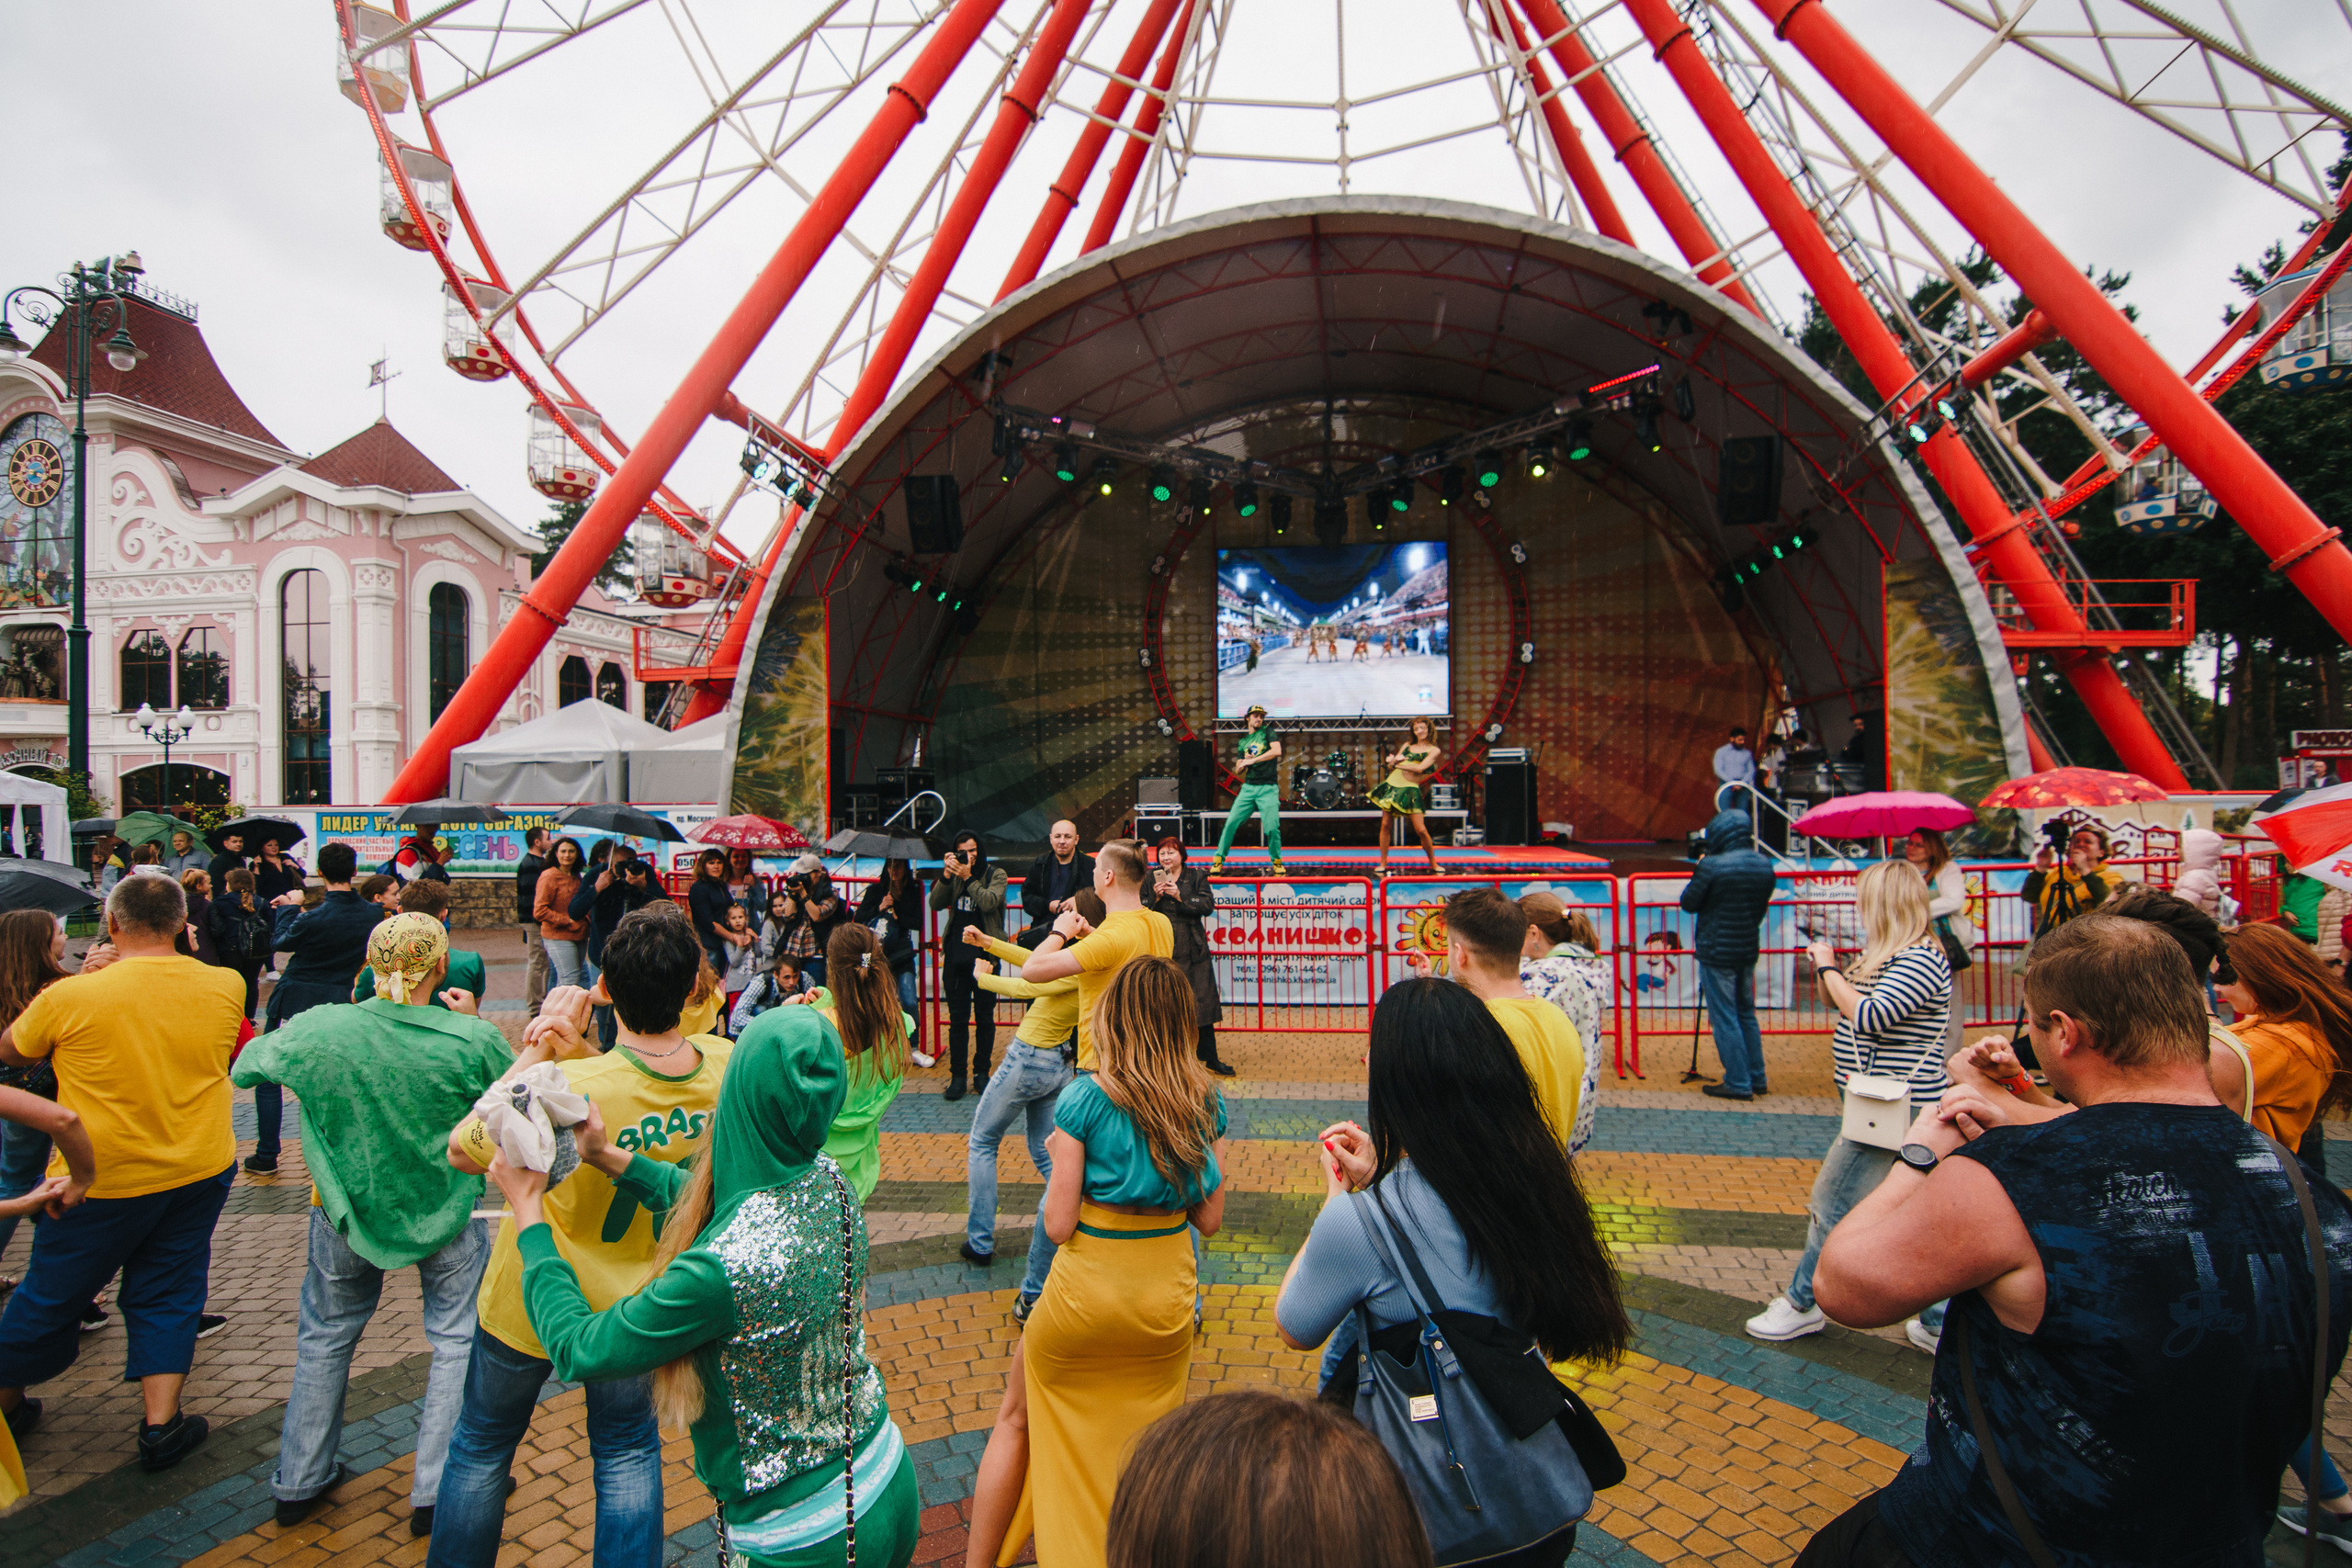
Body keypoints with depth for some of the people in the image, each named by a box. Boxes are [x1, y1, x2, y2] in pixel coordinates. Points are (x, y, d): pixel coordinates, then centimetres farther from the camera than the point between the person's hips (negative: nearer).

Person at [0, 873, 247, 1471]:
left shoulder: (71, 998, -16)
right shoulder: (225, 988, -8)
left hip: (102, 1179, -2)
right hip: (201, 1170, 2)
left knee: (51, 1296, 20)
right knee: (167, 1293, 14)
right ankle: (161, 1423, 14)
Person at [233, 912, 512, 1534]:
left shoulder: (317, 1029, -18)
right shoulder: (471, 1039, -24)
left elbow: (243, 1067, 3)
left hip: (347, 1211, 3)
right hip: (443, 1212, -2)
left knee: (325, 1338, 26)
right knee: (457, 1341, 15)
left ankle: (299, 1482, 41)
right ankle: (438, 1492, 22)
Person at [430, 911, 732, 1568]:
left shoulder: (568, 1090, -36)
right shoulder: (724, 1066, -23)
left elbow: (462, 1151, -17)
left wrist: (537, 1048, -18)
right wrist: (583, 1053, -19)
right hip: (641, 1305, 3)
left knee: (482, 1446, 26)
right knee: (627, 1450, 26)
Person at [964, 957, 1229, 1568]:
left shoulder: (1085, 1099, -17)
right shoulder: (1207, 1101, -6)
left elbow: (1058, 1225, -14)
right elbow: (1210, 1219, 0)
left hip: (1087, 1289, -2)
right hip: (1168, 1294, 3)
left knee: (1016, 1419, 23)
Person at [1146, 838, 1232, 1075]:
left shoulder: (1196, 877, 7)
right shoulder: (1151, 879, 9)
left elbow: (1208, 905, -7)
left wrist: (1179, 896, -16)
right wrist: (1155, 897, -13)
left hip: (1192, 950, 0)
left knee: (1202, 1000, -1)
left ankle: (1210, 1058, 8)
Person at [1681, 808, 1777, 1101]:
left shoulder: (1713, 866, -19)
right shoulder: (1765, 865, 2)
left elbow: (1688, 902, -10)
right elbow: (1762, 905, 12)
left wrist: (1698, 872, 2)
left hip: (1717, 953, -7)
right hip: (1747, 951, 7)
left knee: (1724, 1019, 1)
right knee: (1747, 1014, 18)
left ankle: (1738, 1084, 5)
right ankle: (1756, 1078, 25)